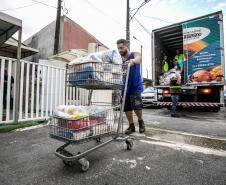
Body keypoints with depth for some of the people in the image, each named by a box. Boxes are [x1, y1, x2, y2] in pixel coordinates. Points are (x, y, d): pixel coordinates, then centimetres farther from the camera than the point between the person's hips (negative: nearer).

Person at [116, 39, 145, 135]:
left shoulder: (135, 54, -1)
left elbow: (138, 59, -25)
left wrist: (132, 61, -49)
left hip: (135, 87, -4)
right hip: (124, 87, 4)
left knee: (136, 107, -11)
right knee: (126, 108, 7)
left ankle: (140, 121, 21)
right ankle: (131, 126, 26)